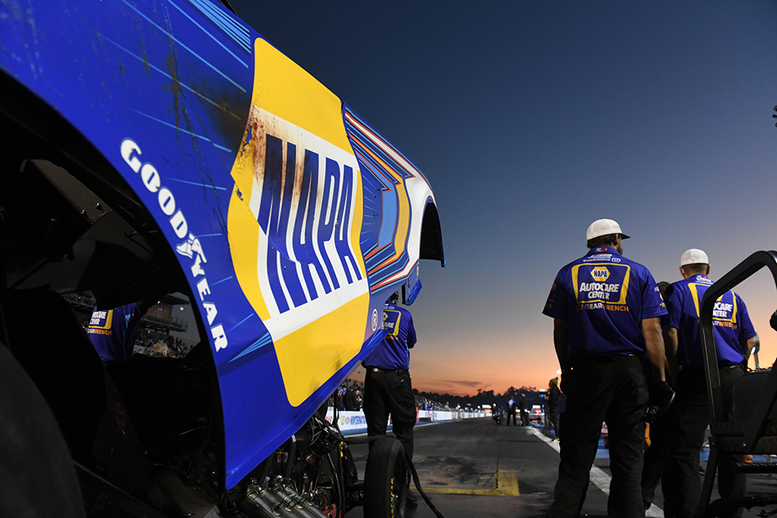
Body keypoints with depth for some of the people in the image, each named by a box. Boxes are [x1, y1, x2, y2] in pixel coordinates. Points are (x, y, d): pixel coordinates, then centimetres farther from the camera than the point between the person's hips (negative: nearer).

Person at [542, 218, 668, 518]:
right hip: (628, 370, 0)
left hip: (585, 370, 0)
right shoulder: (639, 273, 5)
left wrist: (566, 372, 13)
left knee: (576, 455, 4)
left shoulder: (568, 273, 6)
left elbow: (560, 331, 5)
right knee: (627, 455, 9)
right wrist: (660, 376, 5)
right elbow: (651, 331, -2)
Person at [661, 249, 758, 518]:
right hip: (733, 379, 5)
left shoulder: (678, 290, 1)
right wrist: (735, 370, 17)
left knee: (684, 450, -5)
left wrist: (674, 374, -4)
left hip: (696, 378, -5)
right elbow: (750, 340, 11)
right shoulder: (732, 296, 16)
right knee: (731, 449, 14)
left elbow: (670, 333, -10)